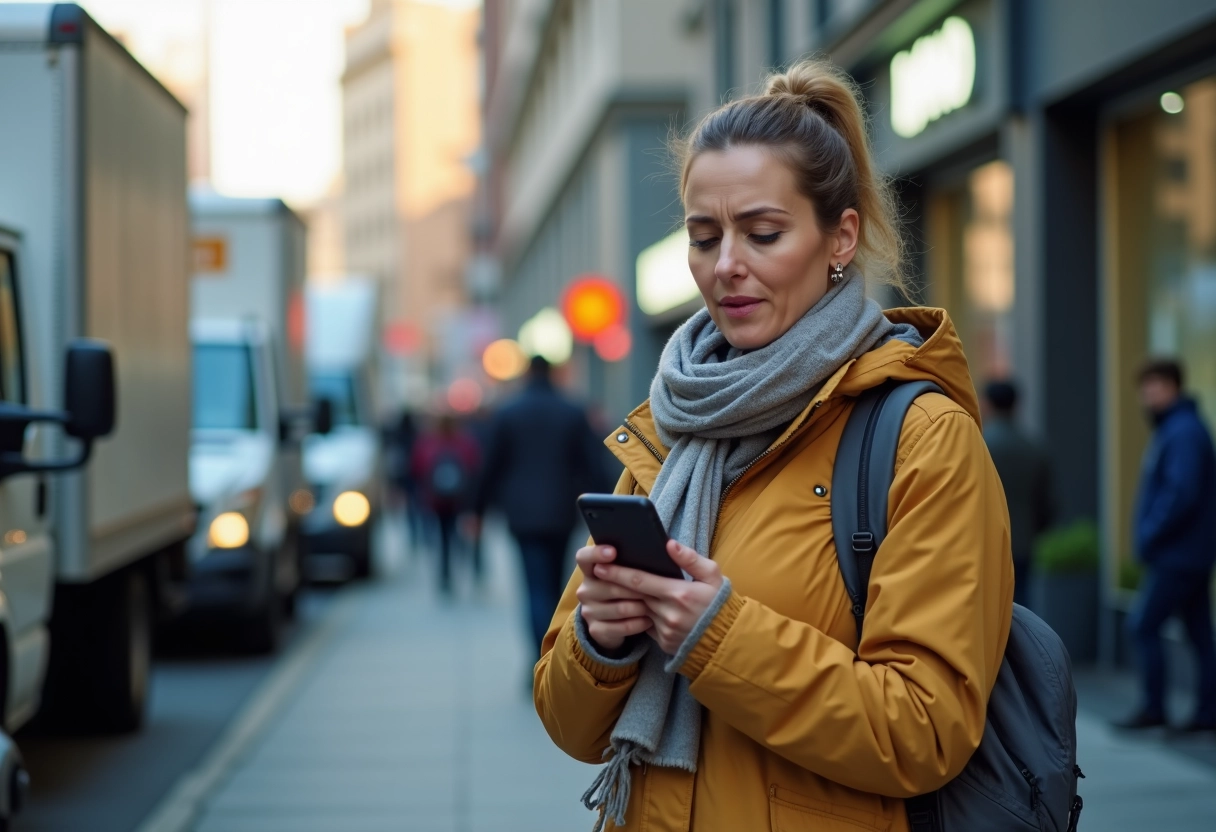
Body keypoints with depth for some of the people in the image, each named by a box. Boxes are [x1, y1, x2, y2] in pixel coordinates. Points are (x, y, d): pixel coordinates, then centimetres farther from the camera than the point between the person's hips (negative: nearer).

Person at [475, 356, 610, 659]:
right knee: (553, 586, 17)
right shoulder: (574, 414, 2)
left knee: (538, 589, -6)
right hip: (562, 512, 2)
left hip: (524, 513, -2)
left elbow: (492, 466, 1)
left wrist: (481, 508, 11)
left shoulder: (506, 414, -2)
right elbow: (593, 466, -1)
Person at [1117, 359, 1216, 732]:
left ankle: (1153, 707, 1)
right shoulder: (1171, 429, 15)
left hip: (1178, 555, -10)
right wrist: (1149, 537, 12)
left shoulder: (1185, 432, -16)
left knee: (1144, 625, -5)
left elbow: (1182, 494, -25)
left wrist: (1150, 536, -18)